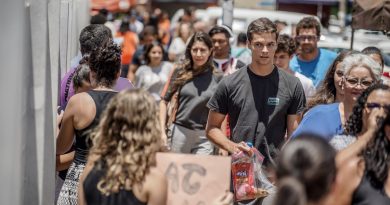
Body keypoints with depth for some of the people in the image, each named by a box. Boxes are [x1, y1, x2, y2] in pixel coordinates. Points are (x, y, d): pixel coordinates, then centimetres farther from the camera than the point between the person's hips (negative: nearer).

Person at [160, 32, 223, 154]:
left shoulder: (217, 78, 1)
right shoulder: (180, 72, 3)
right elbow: (164, 101, 6)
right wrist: (162, 131, -2)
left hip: (204, 136, -1)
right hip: (179, 131, 1)